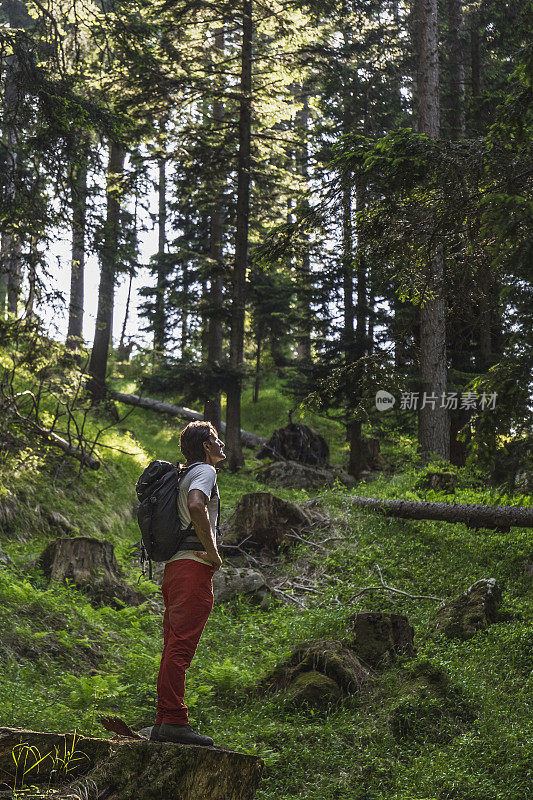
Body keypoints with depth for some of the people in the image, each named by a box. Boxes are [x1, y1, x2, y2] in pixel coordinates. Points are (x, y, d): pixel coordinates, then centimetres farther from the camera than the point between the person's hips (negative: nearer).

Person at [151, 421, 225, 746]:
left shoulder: (186, 475, 25)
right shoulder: (205, 471, -4)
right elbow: (196, 506, -24)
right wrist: (212, 552, -17)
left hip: (175, 567, 10)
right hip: (194, 566, -10)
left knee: (174, 648, 8)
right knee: (180, 647, -13)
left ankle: (165, 723, 9)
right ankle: (173, 722, -16)